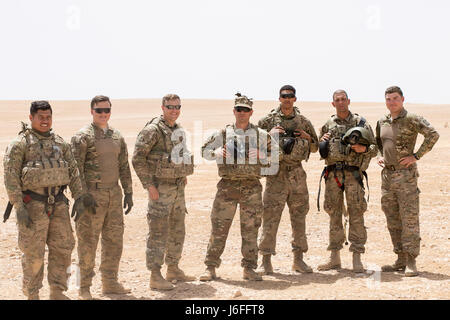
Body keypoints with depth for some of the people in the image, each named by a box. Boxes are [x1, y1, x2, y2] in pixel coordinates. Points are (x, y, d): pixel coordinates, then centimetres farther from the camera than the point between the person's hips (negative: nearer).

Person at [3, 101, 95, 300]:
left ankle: (57, 293, 16)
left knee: (63, 248, 5)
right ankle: (32, 295, 12)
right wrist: (19, 207, -15)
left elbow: (73, 171, 15)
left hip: (58, 203, 5)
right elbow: (10, 176, -10)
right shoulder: (20, 143, -5)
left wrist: (79, 197, 5)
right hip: (33, 204, -5)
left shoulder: (60, 143, 13)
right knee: (33, 252, 0)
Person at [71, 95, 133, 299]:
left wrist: (128, 193, 12)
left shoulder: (117, 137, 13)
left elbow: (124, 167, 17)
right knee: (88, 242, -2)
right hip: (92, 196, -6)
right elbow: (76, 168, -12)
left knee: (114, 240, 9)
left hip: (114, 195, 6)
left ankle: (110, 283, 19)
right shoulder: (82, 136, -7)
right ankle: (84, 288, 5)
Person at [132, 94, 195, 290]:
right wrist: (149, 184, -19)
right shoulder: (153, 130, -13)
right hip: (160, 187, -8)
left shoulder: (178, 130, 12)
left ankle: (173, 269, 27)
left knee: (178, 231, 15)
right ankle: (155, 276, -4)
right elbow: (138, 159, -17)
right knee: (158, 232, -7)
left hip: (178, 187, 8)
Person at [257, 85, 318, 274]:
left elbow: (315, 148, 19)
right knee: (271, 216, -6)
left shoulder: (303, 122, 11)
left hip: (297, 173, 3)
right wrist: (269, 135, -13)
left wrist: (308, 138, -1)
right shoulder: (268, 121, 3)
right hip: (276, 173, -3)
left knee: (299, 215, 7)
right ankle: (266, 261, -2)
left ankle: (298, 259, 16)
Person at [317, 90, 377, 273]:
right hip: (333, 174, 3)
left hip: (353, 174, -3)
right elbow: (322, 151, 23)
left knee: (356, 215, -6)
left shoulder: (360, 122, 4)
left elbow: (374, 148, 6)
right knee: (334, 215, 7)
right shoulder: (327, 125, 13)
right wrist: (322, 141, 2)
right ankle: (335, 258, 14)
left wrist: (363, 149, -15)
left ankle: (357, 259, -3)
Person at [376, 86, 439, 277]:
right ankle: (400, 259, 16)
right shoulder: (382, 122, 12)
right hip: (387, 174, 7)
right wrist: (380, 156, 12)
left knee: (409, 218, -7)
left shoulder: (411, 120, -8)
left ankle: (411, 262, -6)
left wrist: (416, 156, -17)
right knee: (393, 220, 9)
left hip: (406, 175, -7)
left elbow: (433, 134, -18)